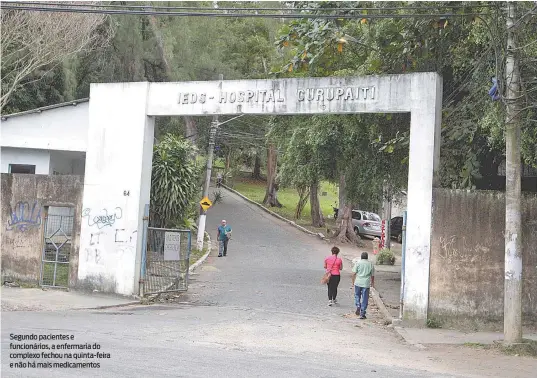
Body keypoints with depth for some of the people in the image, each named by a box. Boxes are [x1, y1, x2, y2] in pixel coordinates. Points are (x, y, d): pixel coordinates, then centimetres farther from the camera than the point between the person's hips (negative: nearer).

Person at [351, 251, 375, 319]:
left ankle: (358, 306, -3)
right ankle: (362, 314, 4)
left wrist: (353, 281, 8)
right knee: (364, 299, 4)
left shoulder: (358, 263, 2)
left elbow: (354, 273, -2)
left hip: (358, 283, 0)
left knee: (357, 295, 20)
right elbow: (372, 275, 11)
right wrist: (372, 283, 24)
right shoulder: (371, 264, 7)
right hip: (366, 284, 0)